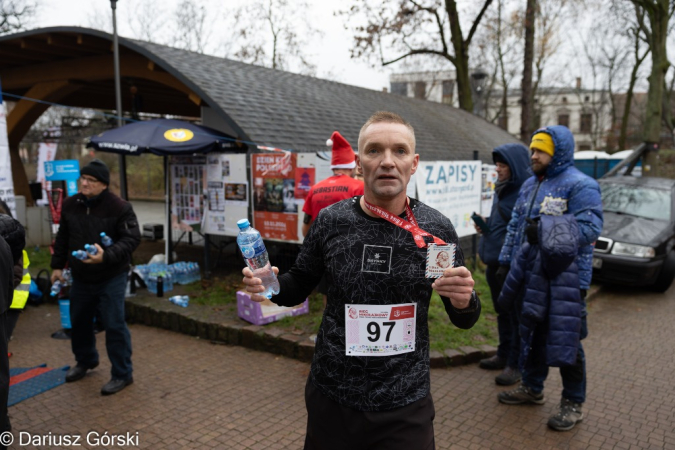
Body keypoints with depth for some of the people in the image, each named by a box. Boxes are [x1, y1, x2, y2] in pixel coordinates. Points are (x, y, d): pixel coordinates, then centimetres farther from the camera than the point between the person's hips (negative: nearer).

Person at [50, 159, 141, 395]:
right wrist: (58, 265, 13)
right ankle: (85, 360, 45)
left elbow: (132, 238, -19)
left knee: (114, 325, -4)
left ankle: (122, 374, 11)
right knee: (79, 321, 21)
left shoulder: (119, 207, -17)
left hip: (111, 278, -6)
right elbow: (62, 238, 13)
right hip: (81, 277, 6)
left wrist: (107, 256, -32)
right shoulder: (70, 204, 1)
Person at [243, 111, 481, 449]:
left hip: (406, 407, -1)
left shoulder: (437, 229, -9)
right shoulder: (331, 221, -8)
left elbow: (463, 320, 1)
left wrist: (464, 301, -21)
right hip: (330, 397, 1)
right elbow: (300, 285, 7)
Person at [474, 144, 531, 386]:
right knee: (502, 313, 20)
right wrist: (485, 224, 5)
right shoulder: (503, 187, 11)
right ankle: (504, 355, 35)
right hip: (494, 262, 9)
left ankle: (516, 364, 17)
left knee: (516, 316, 4)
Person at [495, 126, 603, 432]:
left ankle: (573, 403, 18)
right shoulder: (529, 185, 15)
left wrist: (545, 229, -26)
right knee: (532, 333, 18)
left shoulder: (580, 185, -10)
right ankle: (532, 388, 35)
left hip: (564, 279, -8)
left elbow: (590, 227, -20)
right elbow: (515, 225, 20)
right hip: (530, 276, 8)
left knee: (565, 340, 0)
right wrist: (506, 259, 16)